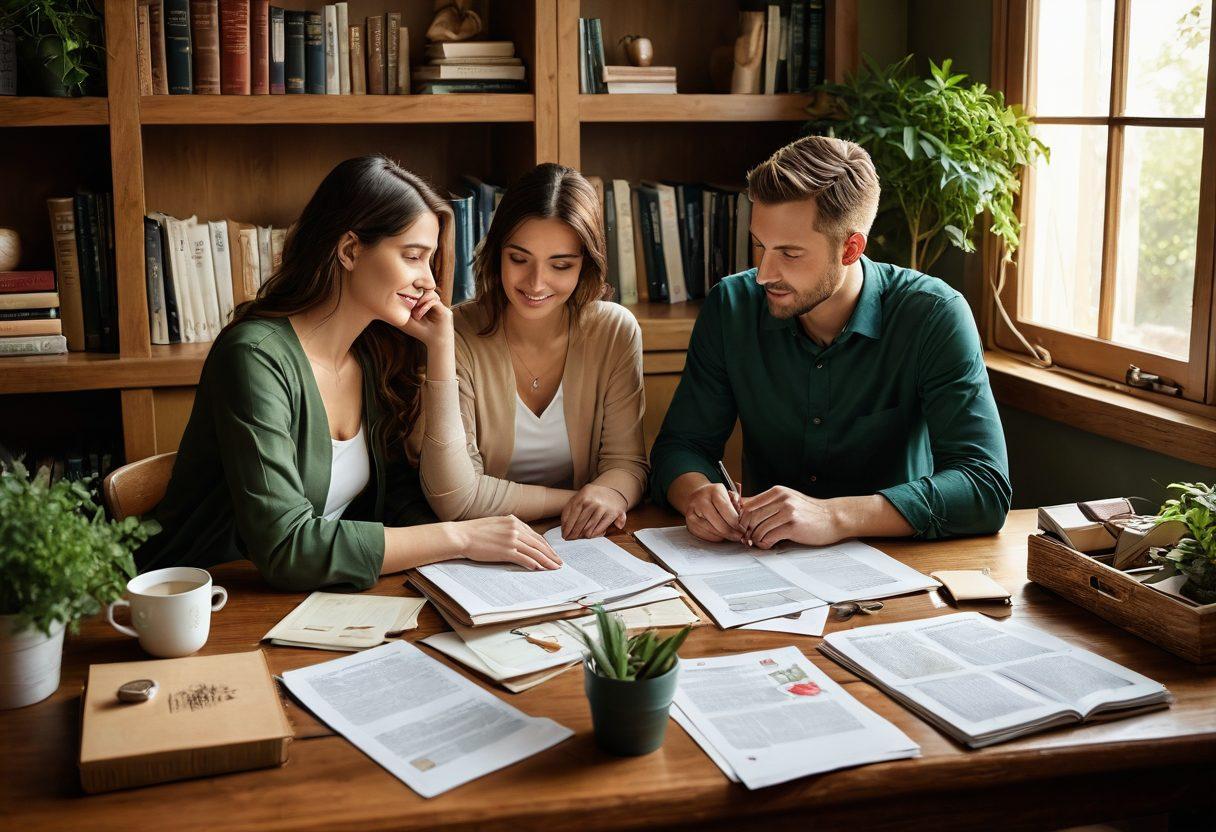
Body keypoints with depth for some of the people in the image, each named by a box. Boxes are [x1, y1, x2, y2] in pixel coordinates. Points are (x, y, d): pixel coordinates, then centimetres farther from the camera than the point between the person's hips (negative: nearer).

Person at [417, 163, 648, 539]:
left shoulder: (616, 332, -4)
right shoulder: (460, 336, -12)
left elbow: (627, 464, -3)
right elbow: (454, 500, -17)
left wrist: (610, 492, -24)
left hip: (580, 547, 3)